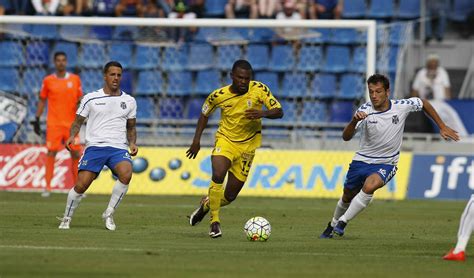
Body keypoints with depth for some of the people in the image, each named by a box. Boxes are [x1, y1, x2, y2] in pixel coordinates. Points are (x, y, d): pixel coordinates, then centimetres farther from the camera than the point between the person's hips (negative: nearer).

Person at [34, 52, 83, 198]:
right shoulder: (48, 80, 4)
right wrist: (37, 119, 5)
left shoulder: (75, 79, 7)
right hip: (53, 124, -1)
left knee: (76, 154, 1)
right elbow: (42, 101, 10)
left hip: (71, 123, 1)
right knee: (51, 153, -7)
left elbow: (80, 99, 12)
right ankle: (47, 187, -6)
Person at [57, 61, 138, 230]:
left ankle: (109, 214, -12)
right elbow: (78, 121, 13)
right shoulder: (91, 99, 8)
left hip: (119, 147, 1)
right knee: (81, 185, -15)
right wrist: (72, 136, -7)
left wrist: (132, 143, 3)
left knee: (126, 173, -30)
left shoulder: (129, 101, 14)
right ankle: (66, 219, 10)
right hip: (95, 145, -1)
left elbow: (131, 127, 22)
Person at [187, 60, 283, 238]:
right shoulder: (219, 95, -11)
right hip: (225, 140, -1)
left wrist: (263, 113, -37)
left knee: (230, 196, 5)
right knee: (218, 176, -30)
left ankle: (206, 204, 39)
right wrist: (196, 140, 1)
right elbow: (204, 114, 7)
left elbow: (279, 112, -16)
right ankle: (214, 222, -16)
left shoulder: (259, 89, -14)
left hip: (247, 145, 1)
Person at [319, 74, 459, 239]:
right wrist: (354, 121, -48)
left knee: (369, 186, -31)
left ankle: (343, 221, -18)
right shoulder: (365, 111, -19)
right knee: (347, 197, 17)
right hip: (362, 160, 2)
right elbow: (346, 137, -28)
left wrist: (442, 127, 7)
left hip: (386, 164, -2)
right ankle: (333, 225, 46)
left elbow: (423, 103, 5)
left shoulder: (401, 107, -16)